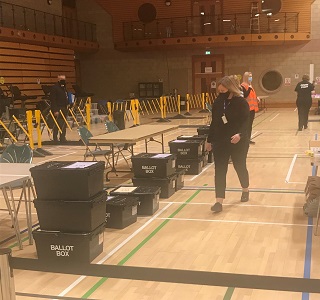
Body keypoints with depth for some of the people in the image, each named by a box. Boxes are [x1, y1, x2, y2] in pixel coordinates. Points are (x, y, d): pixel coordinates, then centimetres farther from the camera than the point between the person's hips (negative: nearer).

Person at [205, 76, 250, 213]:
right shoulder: (217, 102, 3)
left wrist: (240, 134, -34)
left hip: (238, 142, -3)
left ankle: (245, 190, 42)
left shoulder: (241, 102, -11)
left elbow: (245, 122, -15)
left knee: (240, 167, 14)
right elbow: (214, 123, 9)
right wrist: (209, 140, 12)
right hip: (220, 142, 3)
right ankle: (219, 201, -2)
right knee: (219, 170, -3)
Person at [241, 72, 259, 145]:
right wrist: (249, 88, -24)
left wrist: (256, 98, 9)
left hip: (252, 107, 9)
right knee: (247, 124, -8)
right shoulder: (243, 86, -10)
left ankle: (249, 139, 16)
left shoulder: (250, 85, 18)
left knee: (250, 123, 11)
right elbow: (244, 95, -20)